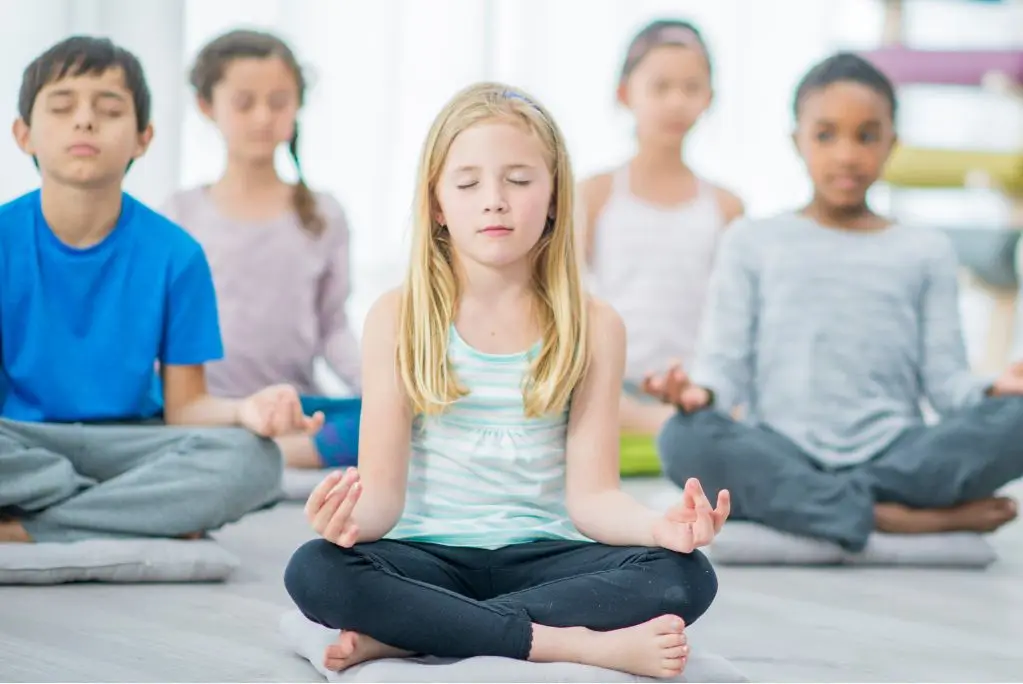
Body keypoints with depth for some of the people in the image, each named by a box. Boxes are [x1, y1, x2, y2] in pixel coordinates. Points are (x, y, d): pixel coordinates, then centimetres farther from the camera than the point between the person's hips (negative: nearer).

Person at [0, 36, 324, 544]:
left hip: (127, 445, 2)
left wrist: (241, 411, -25)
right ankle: (154, 517, -21)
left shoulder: (174, 255, -1)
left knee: (250, 460, -29)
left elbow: (183, 406, 0)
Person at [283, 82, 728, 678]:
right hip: (430, 555, -1)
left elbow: (591, 494, -2)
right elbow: (384, 488, -5)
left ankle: (395, 636, -28)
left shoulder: (593, 327, 3)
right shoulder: (398, 318, 0)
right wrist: (354, 517, -30)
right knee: (315, 571, -32)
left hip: (541, 556, 1)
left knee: (685, 575, -28)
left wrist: (656, 525, -26)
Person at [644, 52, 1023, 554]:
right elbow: (727, 363, 6)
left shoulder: (925, 252, 17)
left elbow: (944, 379, 8)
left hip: (894, 455, 1)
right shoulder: (753, 244, 15)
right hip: (785, 457, 0)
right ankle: (895, 519, -31)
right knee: (685, 439, -33)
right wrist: (700, 391, -18)